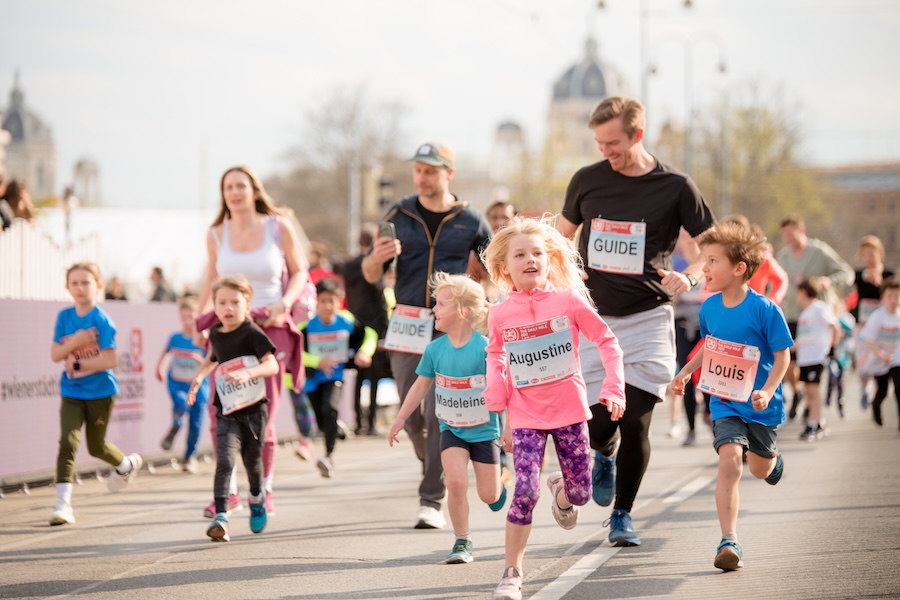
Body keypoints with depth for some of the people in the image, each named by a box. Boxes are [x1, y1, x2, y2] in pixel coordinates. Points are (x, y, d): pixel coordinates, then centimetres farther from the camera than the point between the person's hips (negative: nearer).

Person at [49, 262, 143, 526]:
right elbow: (55, 354, -3)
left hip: (100, 392, -3)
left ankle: (127, 465, 47)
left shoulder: (102, 321, -14)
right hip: (71, 393, 3)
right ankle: (63, 504, -15)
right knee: (67, 441, -14)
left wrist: (77, 363, -17)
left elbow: (110, 360, -20)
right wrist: (75, 342, -20)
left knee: (96, 446, 14)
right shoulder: (64, 317, 0)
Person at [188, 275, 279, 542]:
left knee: (252, 461, 15)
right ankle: (220, 516, -24)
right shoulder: (215, 333, 6)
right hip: (227, 412, 3)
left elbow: (272, 365, -22)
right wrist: (199, 377, 15)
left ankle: (257, 498, 47)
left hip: (253, 409, -2)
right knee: (224, 460, -17)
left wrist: (248, 373, -38)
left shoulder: (252, 333, -11)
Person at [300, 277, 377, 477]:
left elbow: (369, 335, 7)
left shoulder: (347, 322, -9)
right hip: (313, 377, 2)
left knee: (329, 408, -27)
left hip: (335, 376, -2)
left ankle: (330, 455, -24)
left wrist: (364, 352, -12)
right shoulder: (307, 326, -13)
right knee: (321, 422, 10)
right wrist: (318, 362, -28)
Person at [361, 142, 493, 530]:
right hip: (407, 328, 2)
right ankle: (435, 466, 34)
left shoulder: (470, 221, 3)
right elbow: (371, 276, 8)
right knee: (411, 417, 5)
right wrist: (376, 258, -15)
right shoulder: (398, 216, 7)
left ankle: (432, 501, -7)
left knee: (439, 415, -11)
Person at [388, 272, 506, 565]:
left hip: (484, 430, -2)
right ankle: (462, 542, -2)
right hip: (451, 429, 2)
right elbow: (420, 387, 7)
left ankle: (498, 484, 41)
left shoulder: (486, 348, -18)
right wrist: (399, 421, 10)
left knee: (489, 495, 4)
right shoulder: (435, 349, -6)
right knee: (456, 482, -17)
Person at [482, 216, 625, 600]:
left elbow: (607, 341, 0)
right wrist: (498, 403, 7)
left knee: (581, 493, 7)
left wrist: (614, 387, -8)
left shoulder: (569, 301, -9)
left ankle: (560, 491, 46)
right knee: (525, 492, -15)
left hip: (570, 412, 1)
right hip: (526, 417, -1)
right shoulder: (500, 315, -4)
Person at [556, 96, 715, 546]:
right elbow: (562, 235, 19)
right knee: (596, 425, -5)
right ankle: (605, 456, 33)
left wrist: (688, 277, -19)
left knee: (635, 422, -7)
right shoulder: (587, 181, 3)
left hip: (647, 319, -2)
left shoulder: (675, 187, -5)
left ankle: (622, 515, 12)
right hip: (592, 318, 2)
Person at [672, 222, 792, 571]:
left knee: (760, 469, 17)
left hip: (759, 404, -2)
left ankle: (772, 458, 58)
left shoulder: (764, 309, -18)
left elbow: (782, 356, -12)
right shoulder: (709, 307, -2)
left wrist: (767, 392, -24)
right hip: (724, 402, 2)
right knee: (730, 461, -19)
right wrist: (686, 372, 7)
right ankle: (728, 541, -18)